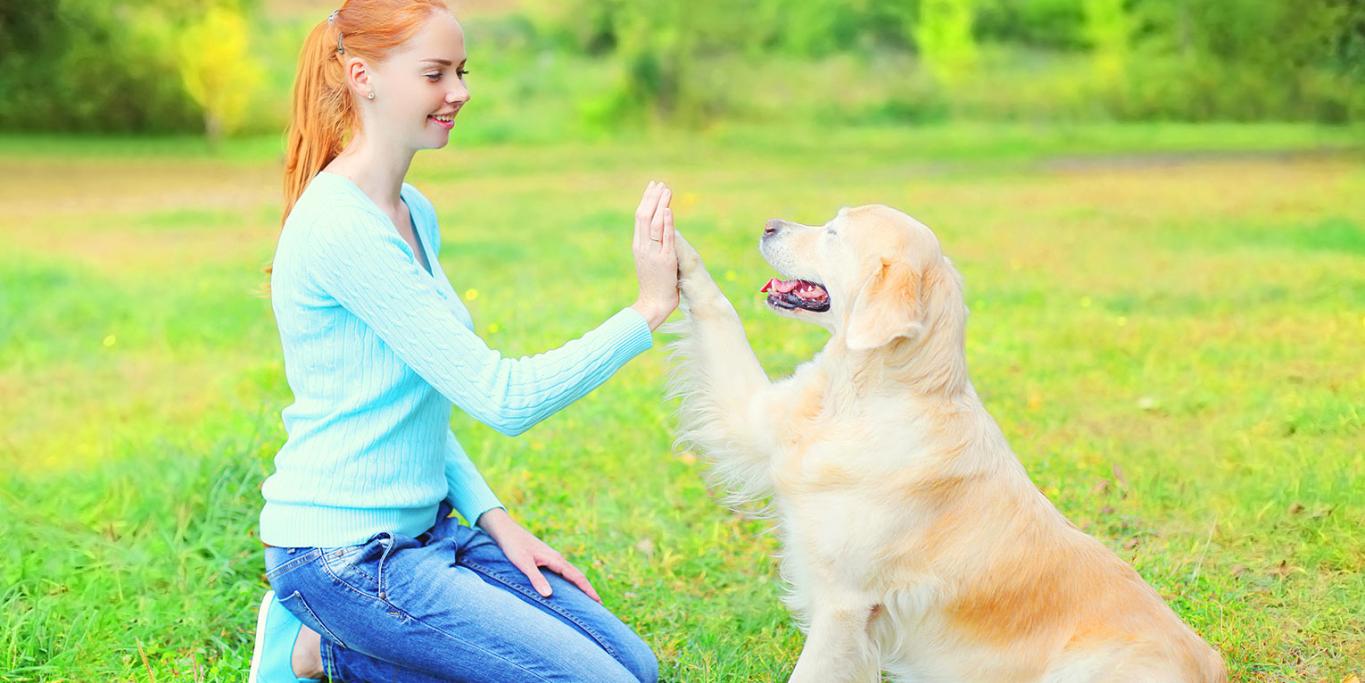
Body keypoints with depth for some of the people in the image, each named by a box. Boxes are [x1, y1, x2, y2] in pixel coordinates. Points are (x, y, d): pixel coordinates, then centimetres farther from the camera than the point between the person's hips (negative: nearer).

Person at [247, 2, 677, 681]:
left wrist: (493, 518, 5)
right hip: (344, 553, -9)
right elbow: (501, 399, -23)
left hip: (425, 529, 9)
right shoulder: (339, 227, -20)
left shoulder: (415, 213, 9)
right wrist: (648, 310, -20)